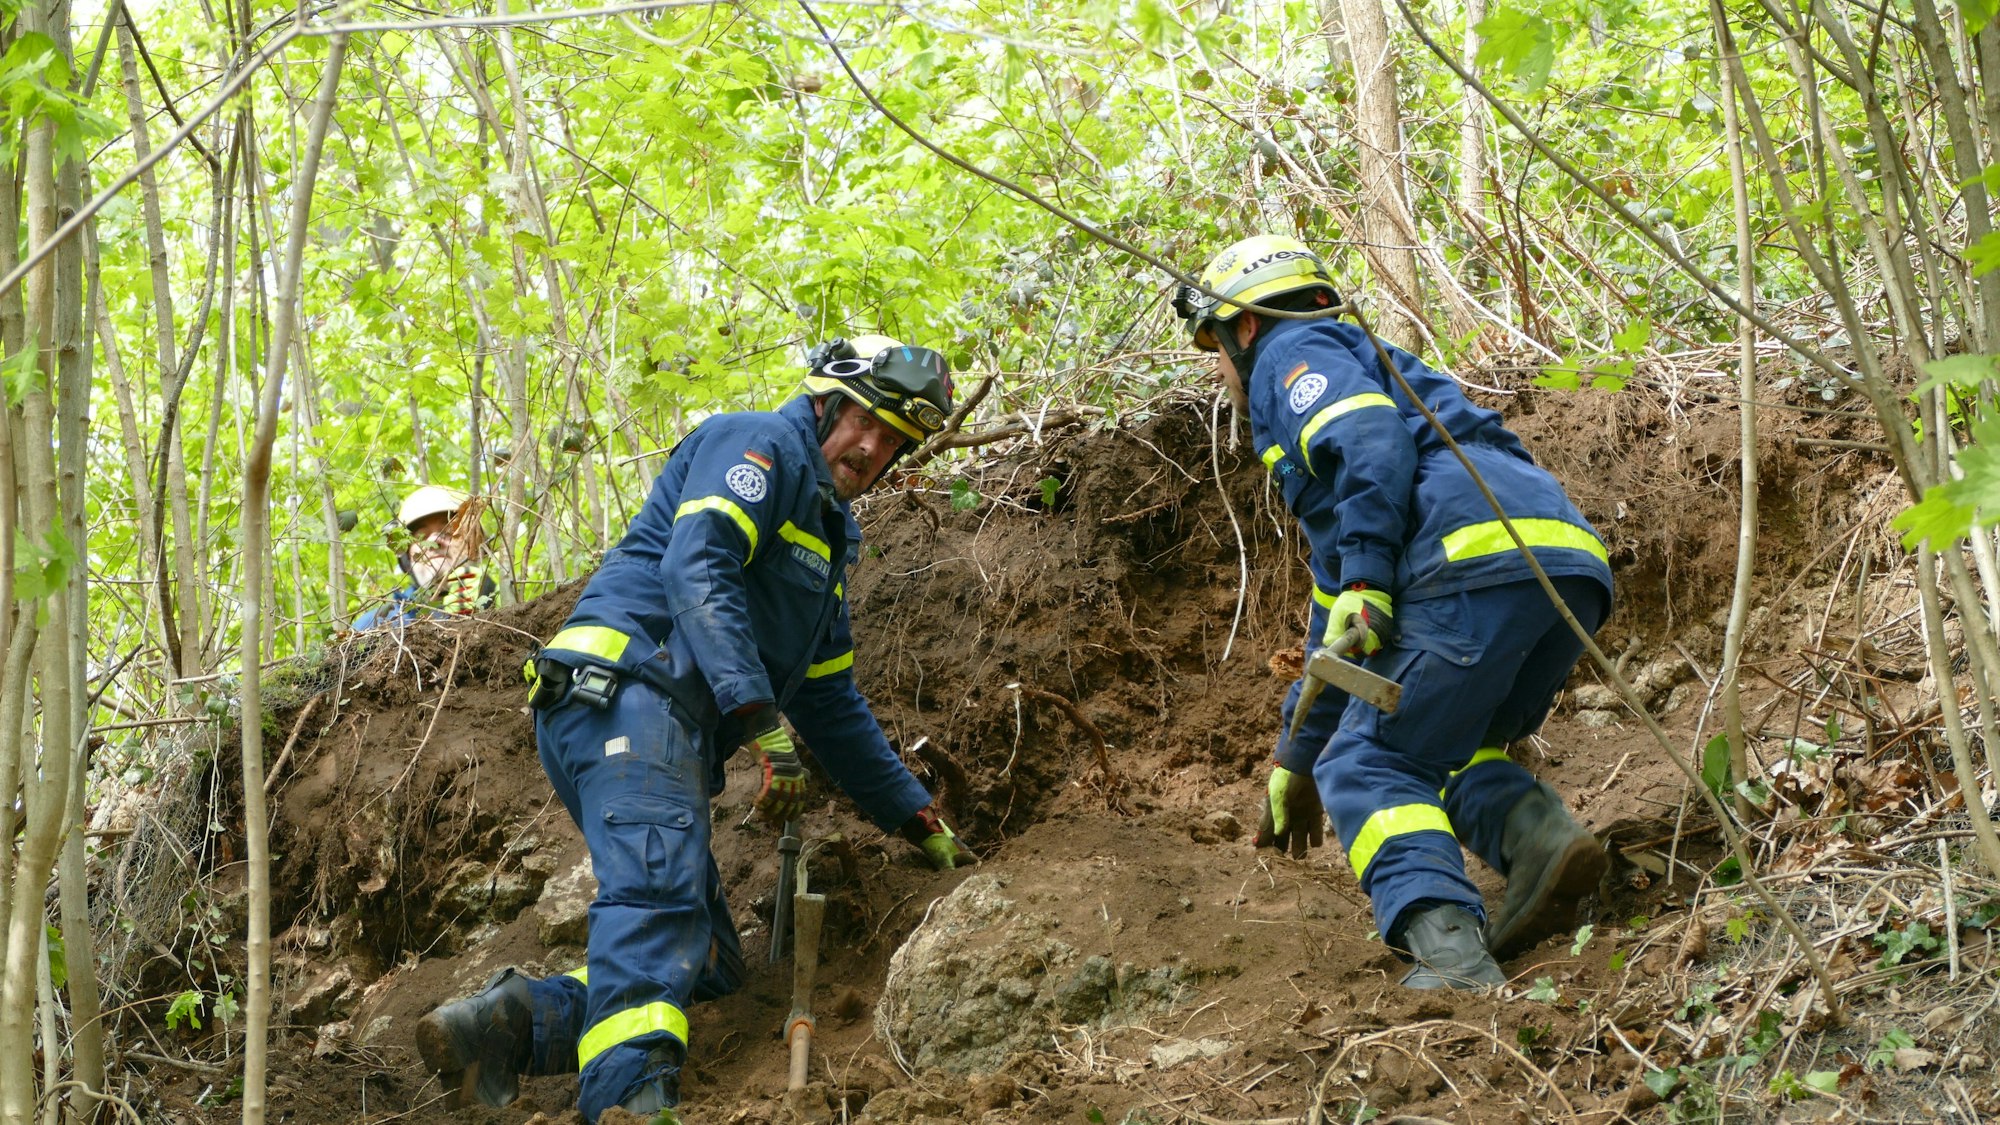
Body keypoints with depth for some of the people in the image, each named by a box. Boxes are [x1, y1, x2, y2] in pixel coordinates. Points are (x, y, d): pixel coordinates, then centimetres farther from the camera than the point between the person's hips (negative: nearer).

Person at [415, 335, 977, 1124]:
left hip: (675, 733, 10)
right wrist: (762, 721, -25)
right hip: (626, 689, -10)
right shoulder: (759, 445, 2)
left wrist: (920, 822, 31)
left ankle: (511, 1021, -12)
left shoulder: (825, 539, 31)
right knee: (662, 891, -31)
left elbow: (832, 705, 33)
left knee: (708, 968, 1)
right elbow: (696, 567, -16)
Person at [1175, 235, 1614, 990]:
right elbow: (1336, 612, 43)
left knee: (1365, 767, -3)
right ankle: (1539, 835, -6)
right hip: (1572, 566, 9)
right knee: (1445, 750, 23)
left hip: (1482, 559, -9)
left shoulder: (1294, 354, 15)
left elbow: (1370, 441, -10)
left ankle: (1449, 952, -24)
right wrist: (1297, 756, 46)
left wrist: (1366, 580, -19)